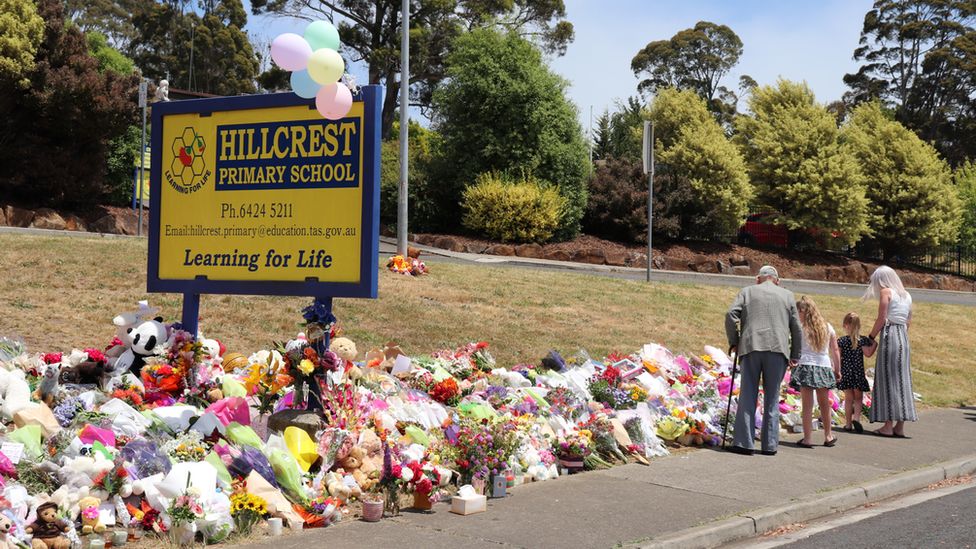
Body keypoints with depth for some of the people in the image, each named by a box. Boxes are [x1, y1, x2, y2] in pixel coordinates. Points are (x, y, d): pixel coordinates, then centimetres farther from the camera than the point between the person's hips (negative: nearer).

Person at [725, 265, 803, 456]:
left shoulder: (747, 292, 14)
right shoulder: (787, 295, 16)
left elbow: (731, 315, 0)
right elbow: (796, 328, 12)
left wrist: (733, 342, 10)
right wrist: (795, 355, 18)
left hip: (751, 347, 0)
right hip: (778, 348, 1)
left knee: (747, 396, 1)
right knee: (772, 398, 6)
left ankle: (744, 442, -4)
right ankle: (770, 444, 5)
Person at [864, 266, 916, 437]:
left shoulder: (886, 292, -4)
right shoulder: (906, 295, 18)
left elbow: (881, 319, -10)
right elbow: (908, 322, 17)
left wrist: (871, 337, 0)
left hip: (889, 336, -7)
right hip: (904, 339, 7)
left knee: (887, 379, -4)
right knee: (901, 379, 7)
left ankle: (888, 425, -6)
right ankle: (900, 426, 7)